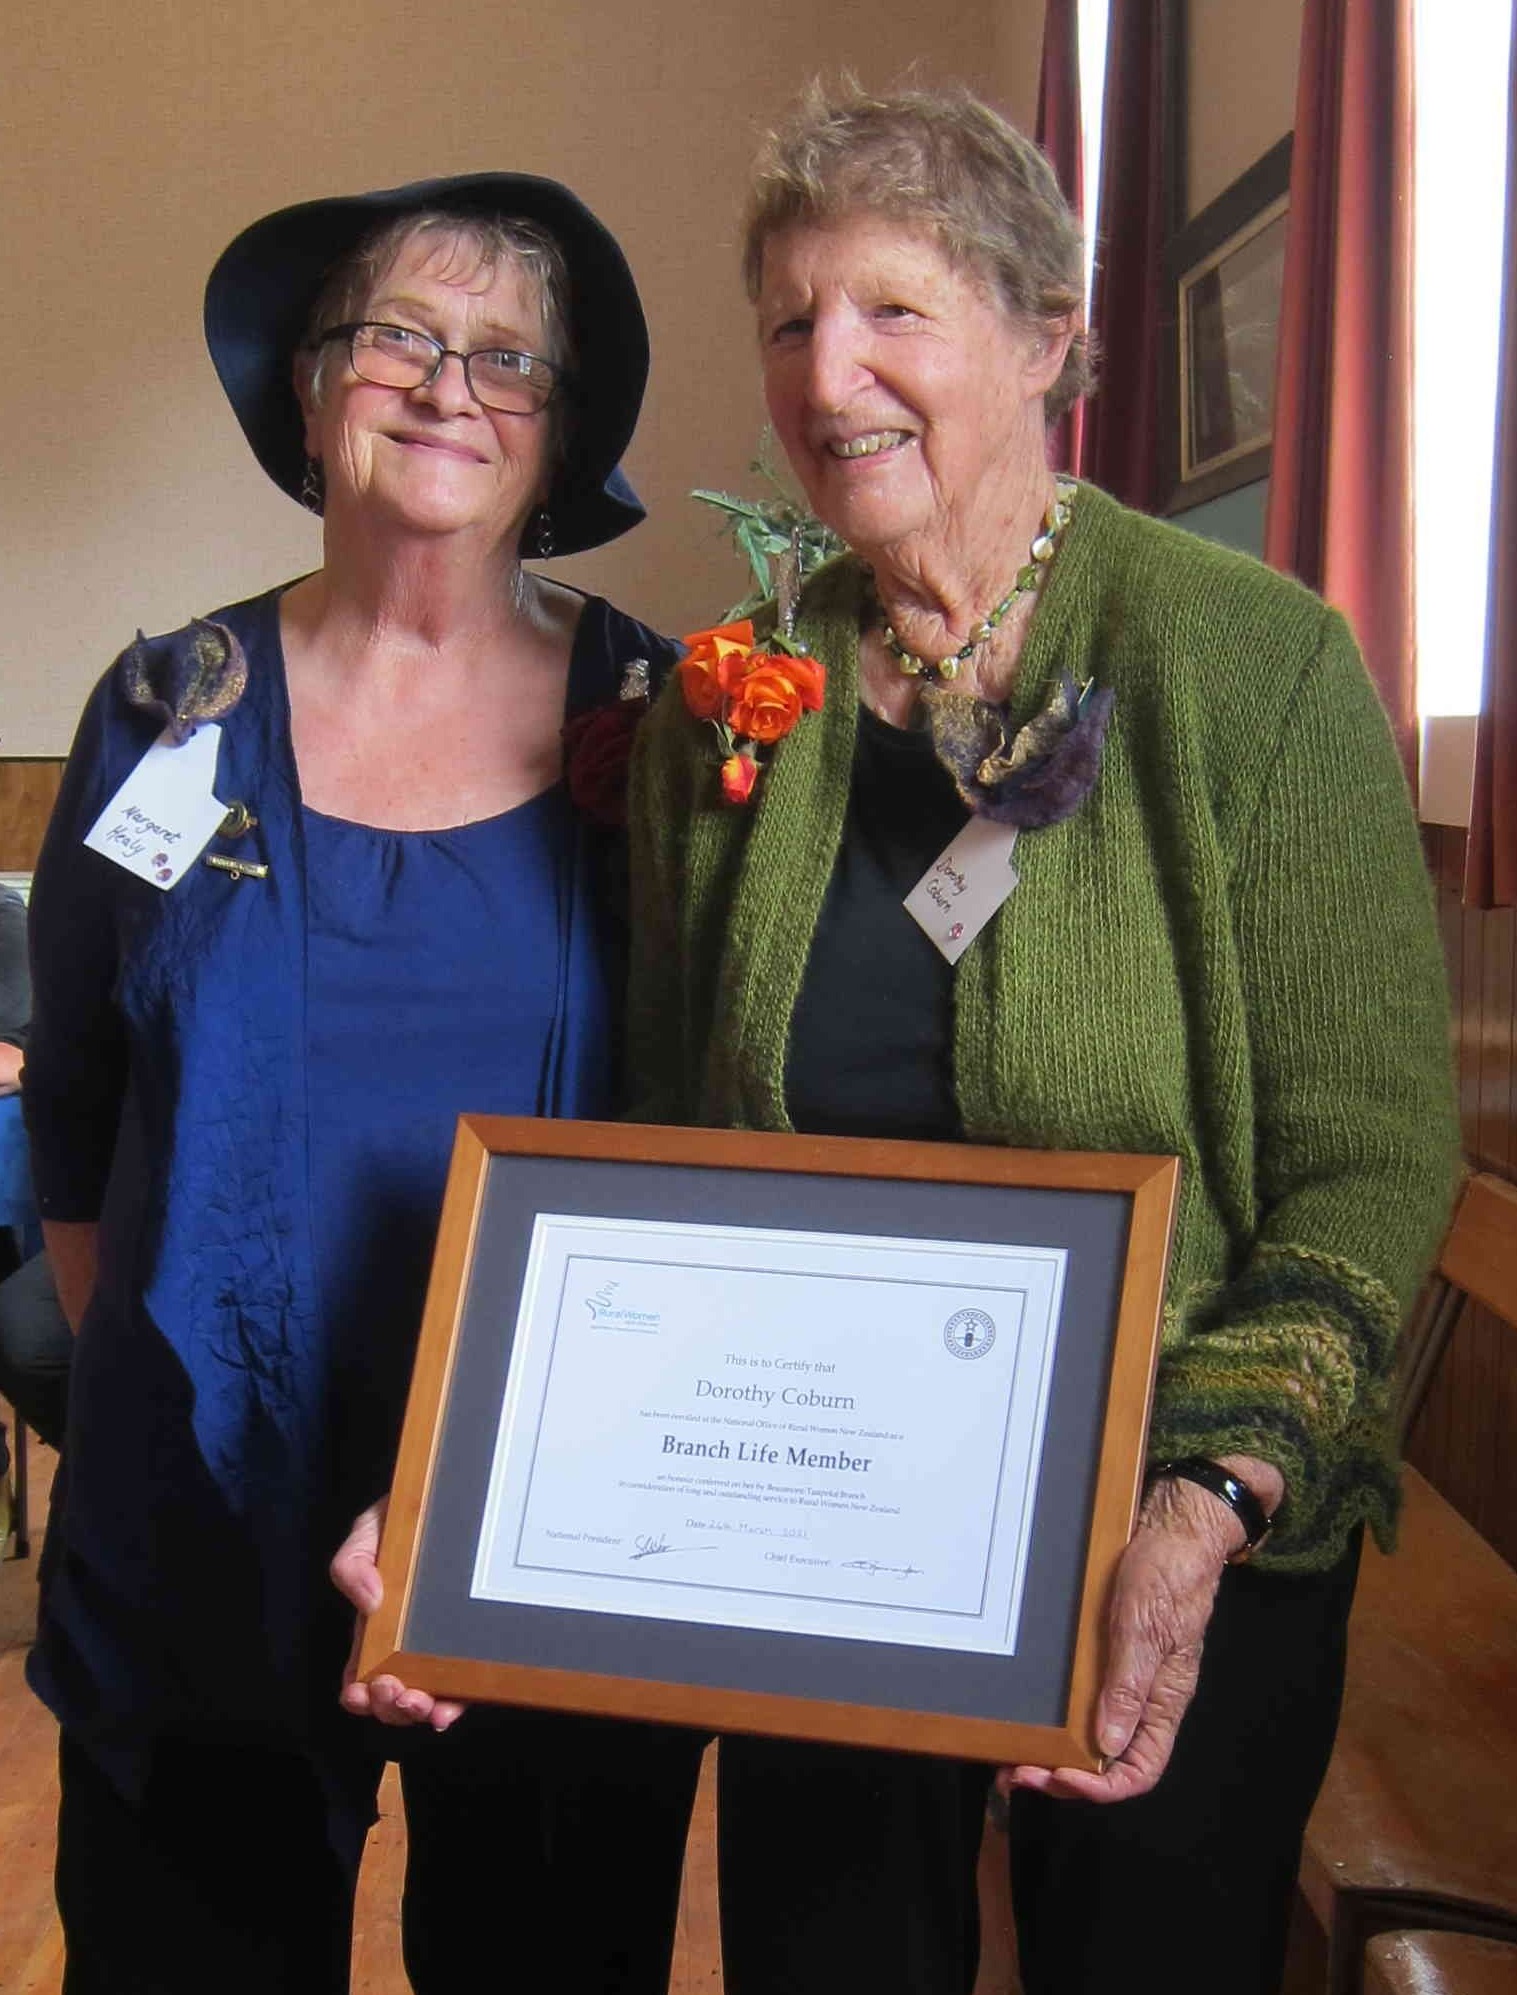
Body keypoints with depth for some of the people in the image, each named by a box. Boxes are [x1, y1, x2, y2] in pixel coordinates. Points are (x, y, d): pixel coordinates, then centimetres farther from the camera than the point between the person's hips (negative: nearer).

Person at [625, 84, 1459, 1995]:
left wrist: (1208, 1504, -26)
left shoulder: (1250, 661, -13)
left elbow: (1368, 1159, -14)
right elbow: (667, 1140, 5)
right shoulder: (729, 707, -1)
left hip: (1177, 1563, -3)